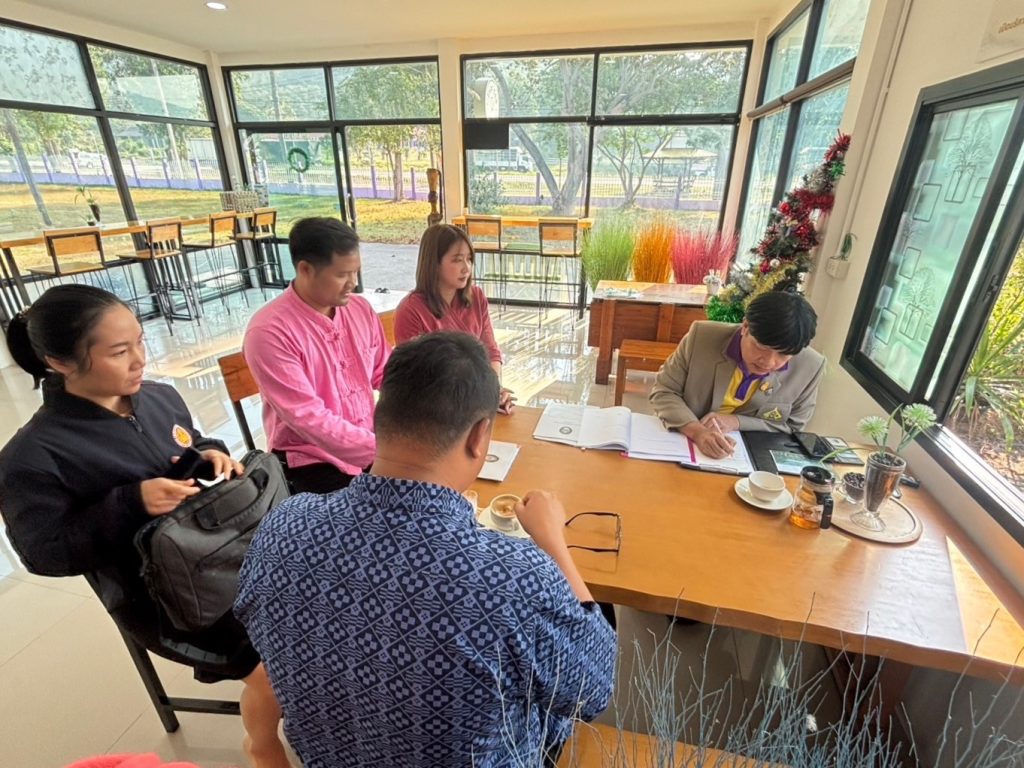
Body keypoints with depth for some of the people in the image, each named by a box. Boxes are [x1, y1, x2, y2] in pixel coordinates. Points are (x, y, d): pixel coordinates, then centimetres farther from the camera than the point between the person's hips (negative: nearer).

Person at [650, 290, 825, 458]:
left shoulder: (810, 368, -12)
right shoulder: (702, 336, -17)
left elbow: (792, 428, 0)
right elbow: (663, 391, -9)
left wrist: (736, 422, -18)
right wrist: (696, 431, -27)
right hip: (684, 444, -1)